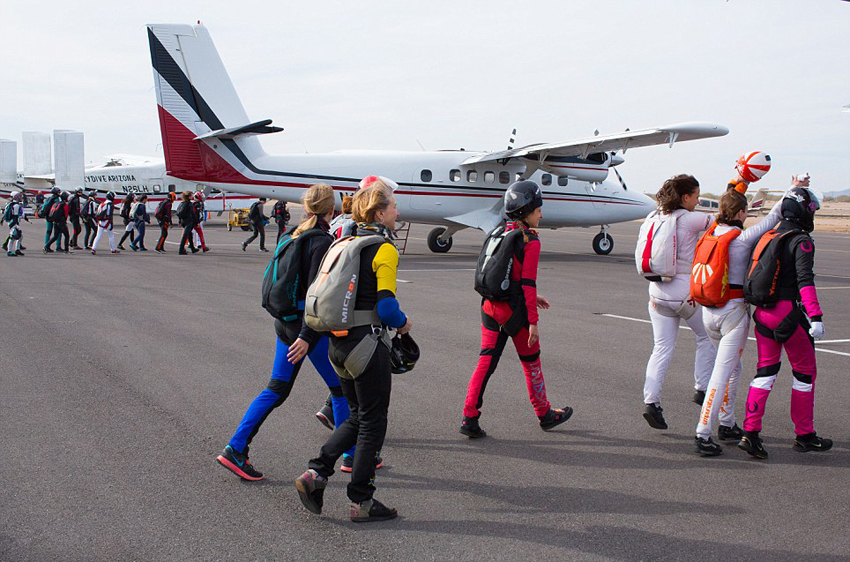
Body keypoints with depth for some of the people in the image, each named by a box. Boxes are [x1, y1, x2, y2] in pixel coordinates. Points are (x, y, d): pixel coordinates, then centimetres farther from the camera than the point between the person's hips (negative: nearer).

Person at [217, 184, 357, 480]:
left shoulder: (293, 235, 9)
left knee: (277, 389, 12)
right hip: (310, 325, -8)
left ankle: (235, 449, 8)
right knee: (342, 388, 7)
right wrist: (307, 336, -24)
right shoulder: (322, 242, -16)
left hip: (285, 321, 8)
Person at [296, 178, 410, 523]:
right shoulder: (385, 250, -14)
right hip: (367, 343, -8)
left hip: (338, 342, 8)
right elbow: (386, 306, -20)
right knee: (373, 423, 5)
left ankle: (315, 473, 7)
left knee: (357, 417, 19)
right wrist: (403, 323, -1)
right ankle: (362, 502, 11)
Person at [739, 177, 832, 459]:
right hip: (789, 313, -7)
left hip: (762, 311, 7)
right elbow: (805, 280, -23)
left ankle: (750, 432, 1)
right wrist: (815, 316, -27)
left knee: (766, 370, 10)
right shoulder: (802, 242, -12)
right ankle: (804, 435, 18)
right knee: (805, 371, 9)